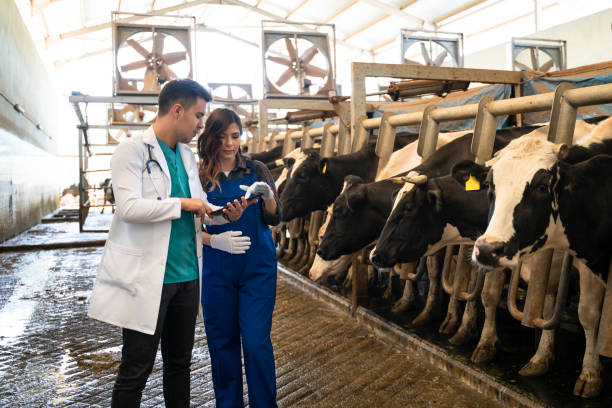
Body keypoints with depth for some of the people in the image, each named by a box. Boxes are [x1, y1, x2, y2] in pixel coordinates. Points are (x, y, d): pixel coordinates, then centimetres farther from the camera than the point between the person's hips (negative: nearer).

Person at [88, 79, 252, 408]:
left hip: (187, 276, 7)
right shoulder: (133, 150, -8)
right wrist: (183, 204, -16)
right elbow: (129, 207, -21)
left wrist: (224, 215, 1)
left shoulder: (187, 155, 14)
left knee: (179, 364, 17)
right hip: (148, 279, -7)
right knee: (136, 371, 4)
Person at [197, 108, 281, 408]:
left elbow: (274, 219, -3)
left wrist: (267, 195, -23)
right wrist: (214, 240, -20)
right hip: (217, 268, 1)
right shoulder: (200, 176, 0)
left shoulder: (256, 170, 2)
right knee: (222, 341, 10)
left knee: (257, 342, -4)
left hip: (257, 267, 0)